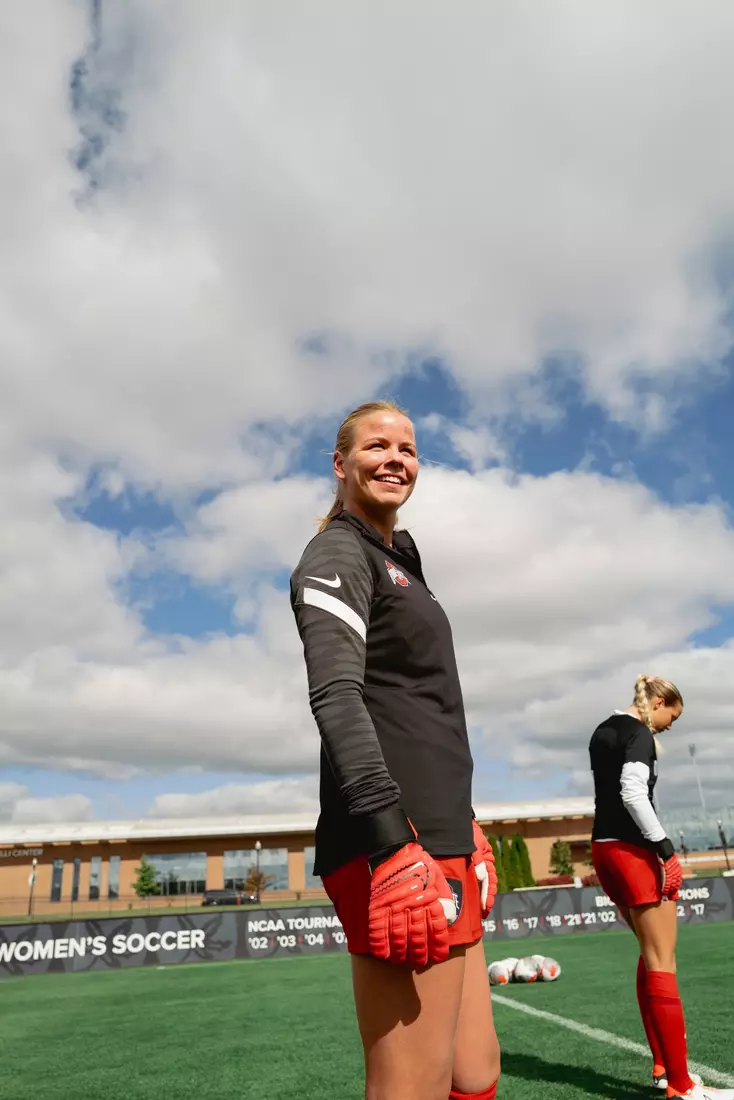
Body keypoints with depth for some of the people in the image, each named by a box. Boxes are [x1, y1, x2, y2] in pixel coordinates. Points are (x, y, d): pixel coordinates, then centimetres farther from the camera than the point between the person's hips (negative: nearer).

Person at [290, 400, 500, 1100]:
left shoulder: (396, 558, 22)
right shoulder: (339, 553, -5)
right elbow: (335, 695, -20)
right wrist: (393, 843, -29)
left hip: (438, 839, 9)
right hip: (394, 841, -9)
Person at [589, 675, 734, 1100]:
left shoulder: (604, 731, 17)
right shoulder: (639, 732, -11)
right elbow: (633, 792, -23)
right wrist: (664, 846, -20)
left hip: (606, 848, 9)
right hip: (634, 849, -9)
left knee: (653, 955, 18)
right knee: (662, 962, -4)